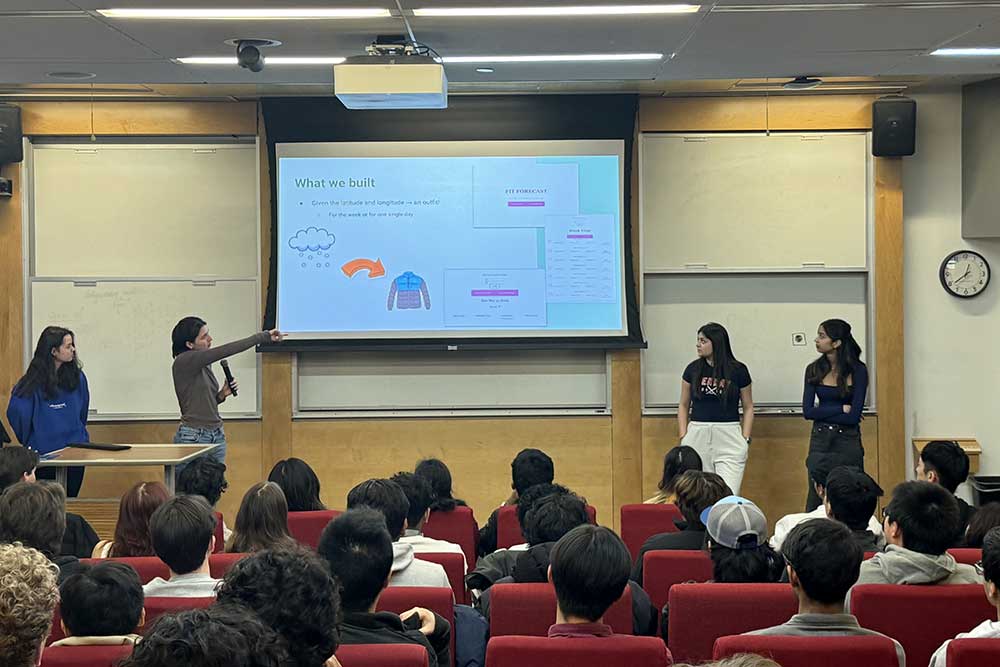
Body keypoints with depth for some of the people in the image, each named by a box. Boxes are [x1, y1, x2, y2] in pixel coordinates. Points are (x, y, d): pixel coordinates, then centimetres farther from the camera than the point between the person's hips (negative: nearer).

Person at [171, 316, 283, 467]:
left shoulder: (205, 365, 12)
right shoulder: (183, 363, -13)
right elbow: (225, 351, -20)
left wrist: (222, 395, 3)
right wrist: (262, 337, -18)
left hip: (217, 437, 8)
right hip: (193, 438, -8)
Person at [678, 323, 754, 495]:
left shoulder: (738, 370, 1)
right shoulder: (693, 369, 6)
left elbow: (748, 408, 9)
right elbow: (683, 406, 14)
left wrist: (745, 440, -1)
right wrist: (683, 437, 4)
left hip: (729, 436, -2)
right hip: (697, 435, 2)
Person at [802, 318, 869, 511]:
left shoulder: (857, 370, -5)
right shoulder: (814, 370, 4)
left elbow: (854, 416, -11)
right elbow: (807, 411, -3)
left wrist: (822, 412, -7)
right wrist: (841, 409, -10)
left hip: (848, 442, -3)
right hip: (820, 442, 3)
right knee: (816, 501, 3)